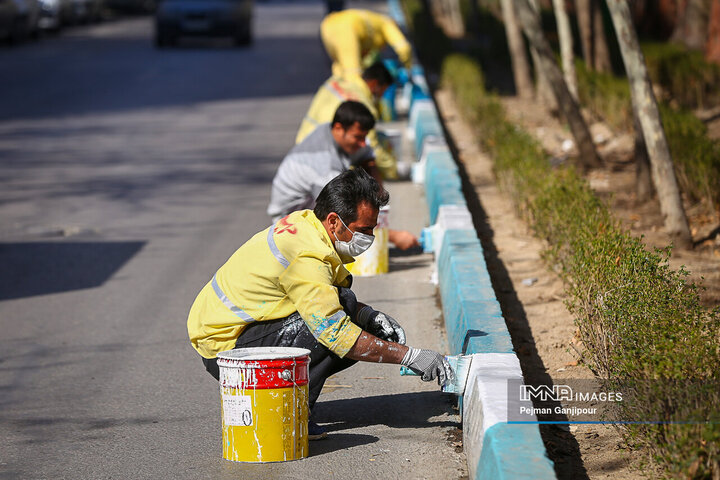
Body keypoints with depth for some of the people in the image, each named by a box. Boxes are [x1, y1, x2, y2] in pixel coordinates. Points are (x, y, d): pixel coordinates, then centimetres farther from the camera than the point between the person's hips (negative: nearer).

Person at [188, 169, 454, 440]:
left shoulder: (303, 222, 2)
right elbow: (339, 336, -29)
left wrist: (369, 315, -1)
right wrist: (410, 356, -23)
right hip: (224, 347, -10)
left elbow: (322, 297, 17)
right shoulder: (306, 257, -27)